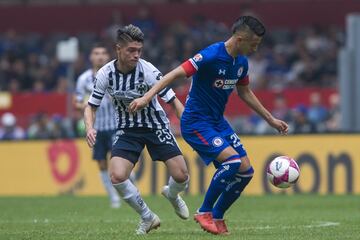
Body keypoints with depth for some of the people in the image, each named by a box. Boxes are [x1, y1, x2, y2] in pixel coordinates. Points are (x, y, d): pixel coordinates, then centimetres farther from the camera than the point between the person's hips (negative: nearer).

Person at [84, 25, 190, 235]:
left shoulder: (148, 71, -22)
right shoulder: (106, 74, -14)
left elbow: (174, 102, -17)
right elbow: (91, 107, -2)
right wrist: (90, 128, -22)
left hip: (155, 125, -1)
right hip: (127, 129, 1)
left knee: (181, 176, -10)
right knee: (117, 177, -20)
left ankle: (172, 195, 30)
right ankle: (148, 218, 3)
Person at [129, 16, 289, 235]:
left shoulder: (241, 62, 4)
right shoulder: (211, 56, -22)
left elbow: (245, 93, 20)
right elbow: (175, 74, -26)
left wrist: (271, 119, 24)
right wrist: (147, 97, -37)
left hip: (218, 121, 8)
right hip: (196, 123, -8)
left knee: (246, 171, 1)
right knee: (233, 161, -24)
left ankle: (217, 217, 16)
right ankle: (204, 212, -8)